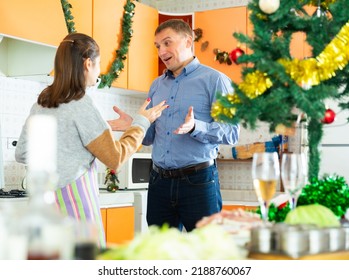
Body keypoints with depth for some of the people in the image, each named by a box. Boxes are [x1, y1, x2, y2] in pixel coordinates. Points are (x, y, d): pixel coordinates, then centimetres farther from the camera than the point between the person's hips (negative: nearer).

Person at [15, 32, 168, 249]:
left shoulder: (41, 102, 9)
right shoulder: (81, 105, -11)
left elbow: (22, 154, 16)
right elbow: (115, 158, -6)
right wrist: (141, 122, 6)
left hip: (45, 198, 8)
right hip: (74, 199, -8)